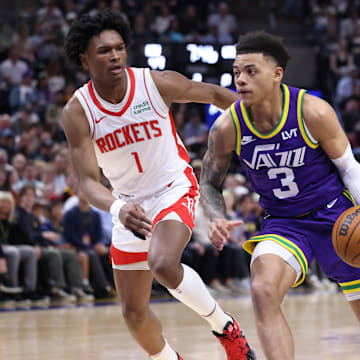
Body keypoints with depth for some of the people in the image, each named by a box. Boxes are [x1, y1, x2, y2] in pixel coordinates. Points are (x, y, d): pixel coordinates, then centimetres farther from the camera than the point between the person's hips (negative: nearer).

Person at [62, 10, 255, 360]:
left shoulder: (157, 83, -17)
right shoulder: (77, 112, -15)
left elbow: (215, 94, 0)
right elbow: (88, 180, -21)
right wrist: (118, 208, -41)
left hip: (174, 190, -3)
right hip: (130, 206, 3)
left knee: (163, 264, -32)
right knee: (133, 311, 9)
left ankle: (224, 326, -9)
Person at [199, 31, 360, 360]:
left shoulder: (313, 113, -20)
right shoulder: (228, 127, -15)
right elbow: (210, 184, 1)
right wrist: (218, 220, -20)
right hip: (283, 223, 1)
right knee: (263, 292, -29)